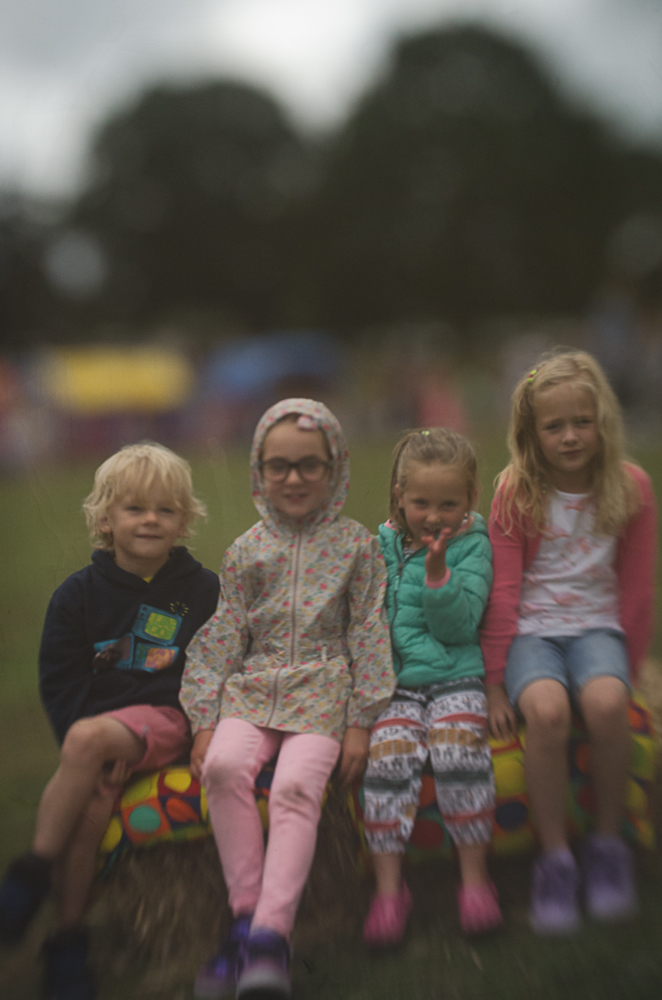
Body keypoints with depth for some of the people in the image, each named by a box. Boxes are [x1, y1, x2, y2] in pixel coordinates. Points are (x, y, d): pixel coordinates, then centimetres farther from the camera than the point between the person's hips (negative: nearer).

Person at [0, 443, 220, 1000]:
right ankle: (69, 944, -14)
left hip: (166, 719, -2)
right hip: (93, 720, 2)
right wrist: (92, 760, -12)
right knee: (92, 803, -27)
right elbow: (59, 681, 5)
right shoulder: (79, 593, 7)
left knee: (88, 738, -32)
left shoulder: (203, 590, 3)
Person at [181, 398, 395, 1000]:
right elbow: (223, 638, 10)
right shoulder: (246, 551, 10)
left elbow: (368, 635, 3)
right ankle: (246, 915, -20)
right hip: (252, 687, 2)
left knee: (297, 783, -29)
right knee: (224, 765, -28)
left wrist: (359, 723, -3)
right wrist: (204, 721, 2)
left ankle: (270, 934, -31)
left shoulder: (357, 545, 5)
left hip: (322, 689, -2)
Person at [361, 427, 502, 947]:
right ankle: (389, 887, -15)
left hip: (455, 676, -1)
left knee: (457, 746, -28)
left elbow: (458, 625, -8)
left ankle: (475, 878, -13)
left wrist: (438, 569, -20)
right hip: (395, 682, 2)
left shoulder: (472, 546, 2)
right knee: (388, 752, -25)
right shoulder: (381, 545, 9)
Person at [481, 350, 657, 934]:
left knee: (605, 703, -33)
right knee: (546, 708, -33)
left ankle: (609, 844, -11)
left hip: (596, 626, 1)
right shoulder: (517, 492, -3)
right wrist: (495, 681, -5)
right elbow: (502, 592, -2)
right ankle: (555, 858, -18)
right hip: (531, 629, -1)